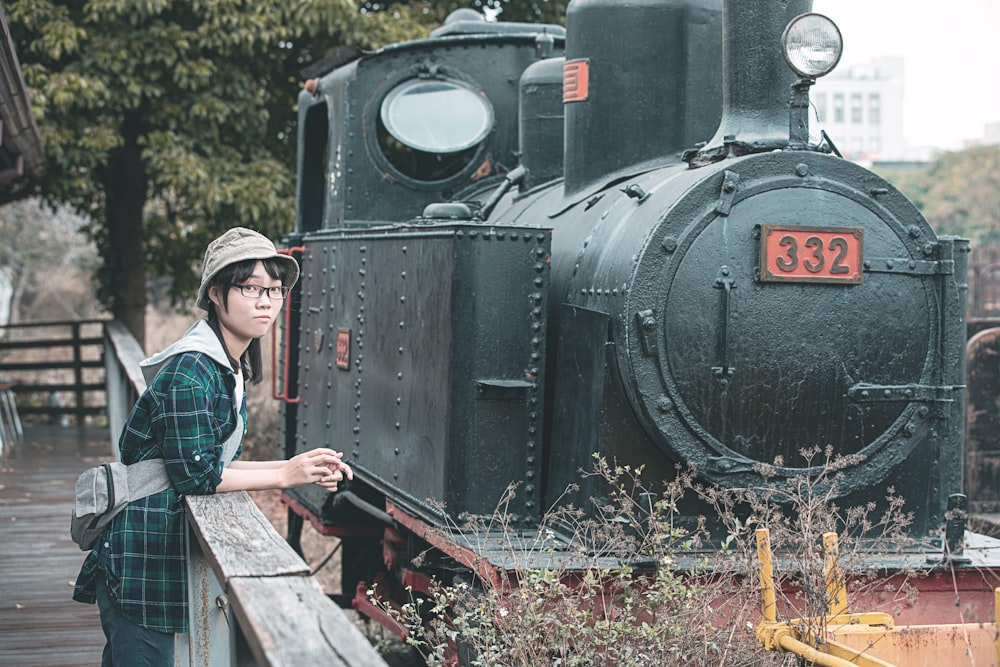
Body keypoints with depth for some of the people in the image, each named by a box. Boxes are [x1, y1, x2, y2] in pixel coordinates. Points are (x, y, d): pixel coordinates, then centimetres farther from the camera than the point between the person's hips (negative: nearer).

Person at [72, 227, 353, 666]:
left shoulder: (228, 367, 11)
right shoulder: (191, 371, -19)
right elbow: (195, 475, -20)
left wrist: (299, 467, -1)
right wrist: (285, 475, -13)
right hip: (142, 544, -10)